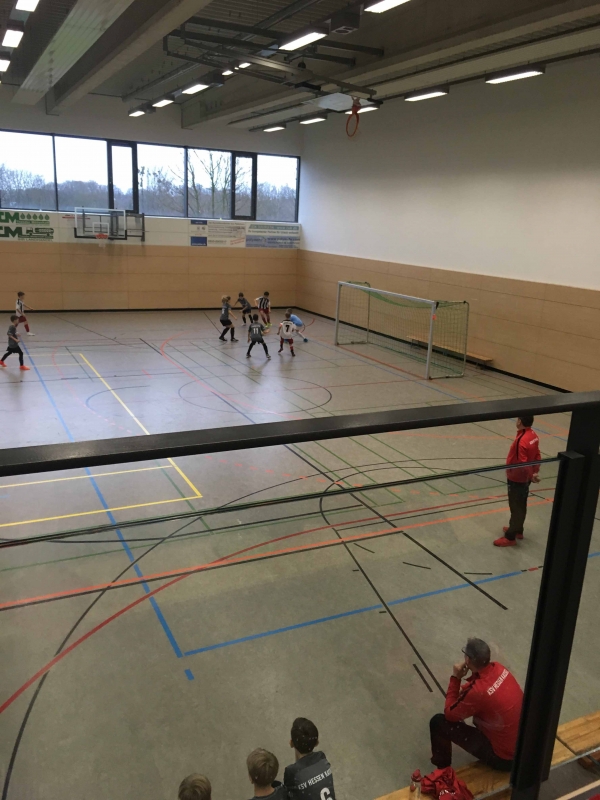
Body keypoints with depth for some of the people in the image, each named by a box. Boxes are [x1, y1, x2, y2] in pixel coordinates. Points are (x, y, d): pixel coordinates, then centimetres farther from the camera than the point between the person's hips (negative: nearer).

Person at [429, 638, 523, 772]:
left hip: (503, 757, -7)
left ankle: (442, 768, 18)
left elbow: (449, 714, -14)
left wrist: (455, 678, -14)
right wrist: (461, 690, 2)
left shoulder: (478, 691, -32)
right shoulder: (498, 668, -10)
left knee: (438, 722, -5)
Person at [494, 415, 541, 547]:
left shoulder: (521, 441, -30)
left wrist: (531, 475, -16)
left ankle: (510, 537, 15)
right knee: (521, 506, 23)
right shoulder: (533, 435, -2)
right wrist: (535, 472, 4)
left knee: (515, 508, 3)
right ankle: (518, 530, 39)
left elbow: (522, 465, -28)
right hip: (525, 479, 9)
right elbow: (537, 455, 6)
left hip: (516, 480, -9)